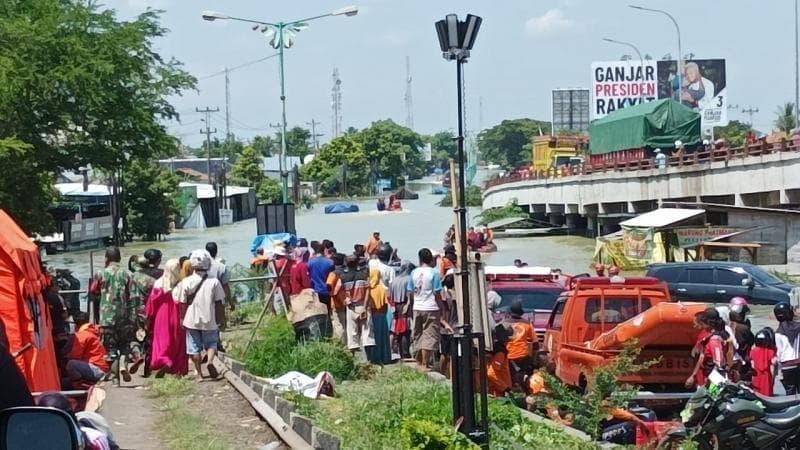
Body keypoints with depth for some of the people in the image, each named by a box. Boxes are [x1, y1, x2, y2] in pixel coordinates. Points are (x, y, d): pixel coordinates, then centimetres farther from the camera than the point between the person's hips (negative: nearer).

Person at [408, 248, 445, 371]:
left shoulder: (414, 273, 3)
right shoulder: (434, 272, -10)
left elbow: (410, 293, 7)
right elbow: (437, 293, -11)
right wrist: (441, 307, 0)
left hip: (417, 308, 5)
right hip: (431, 308, -5)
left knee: (418, 335, 15)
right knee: (429, 335, -1)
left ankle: (419, 362, 23)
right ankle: (425, 364, -4)